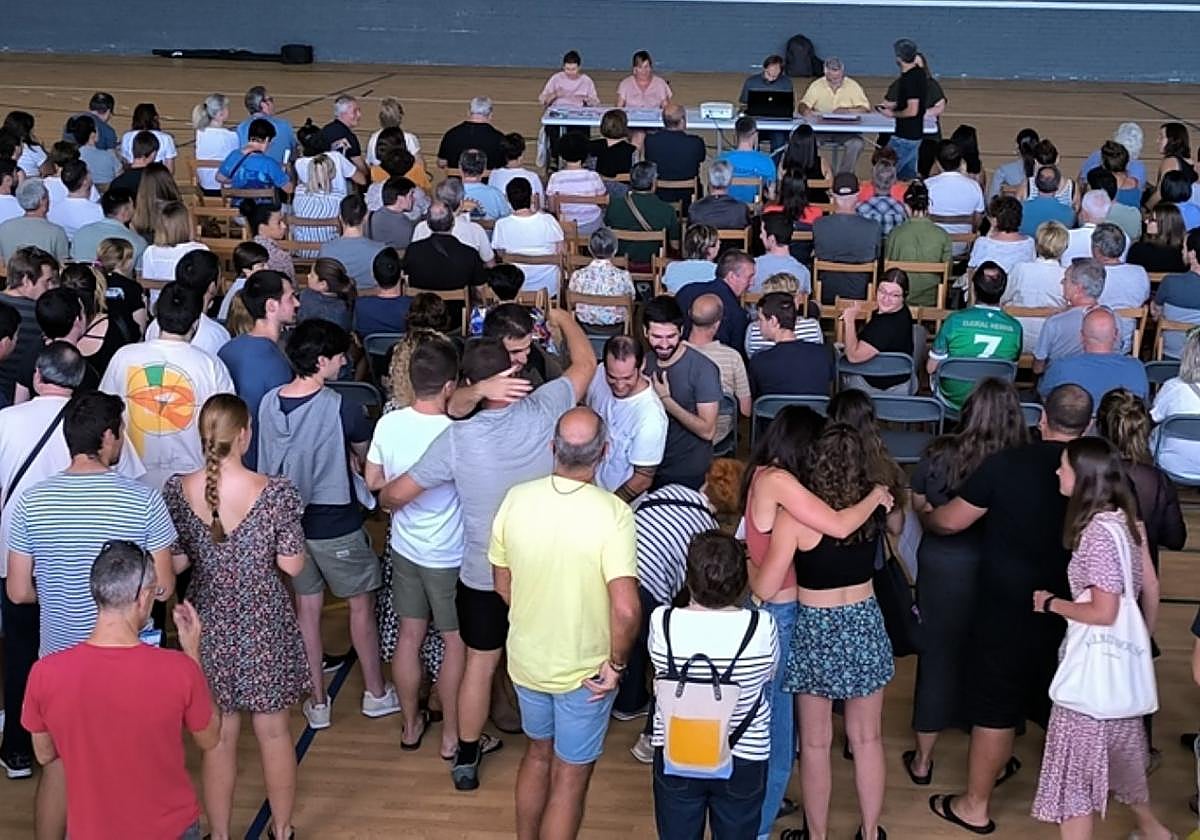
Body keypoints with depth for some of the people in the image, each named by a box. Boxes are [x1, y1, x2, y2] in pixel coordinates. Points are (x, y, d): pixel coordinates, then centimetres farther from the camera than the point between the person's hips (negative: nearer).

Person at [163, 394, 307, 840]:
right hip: (264, 625, -2)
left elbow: (176, 562, -3)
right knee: (273, 731, 15)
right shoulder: (275, 492, -18)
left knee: (217, 736, 14)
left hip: (209, 625, 2)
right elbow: (292, 564, -12)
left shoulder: (178, 491, -11)